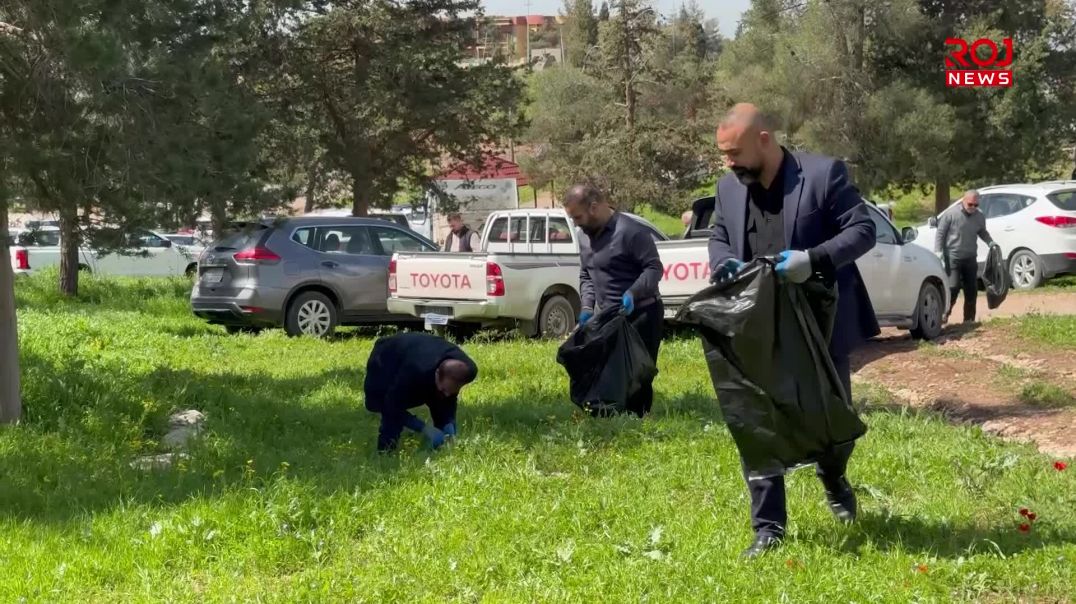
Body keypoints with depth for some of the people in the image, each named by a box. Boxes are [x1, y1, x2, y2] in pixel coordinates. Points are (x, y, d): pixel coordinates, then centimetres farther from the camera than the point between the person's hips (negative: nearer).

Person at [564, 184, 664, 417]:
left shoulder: (630, 231, -16)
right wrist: (587, 306, 2)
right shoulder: (585, 236, 10)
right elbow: (586, 275, 18)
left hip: (640, 315, -8)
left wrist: (632, 293, -30)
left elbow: (654, 268, -16)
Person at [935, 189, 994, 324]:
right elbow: (940, 233, -5)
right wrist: (938, 251, -14)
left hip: (970, 259, 5)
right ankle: (945, 313, 0)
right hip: (952, 258, -5)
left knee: (971, 290, 6)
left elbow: (983, 233, 22)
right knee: (953, 287, -15)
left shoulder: (980, 217, 6)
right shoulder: (951, 214, -9)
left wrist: (991, 243, 5)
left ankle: (969, 320, 14)